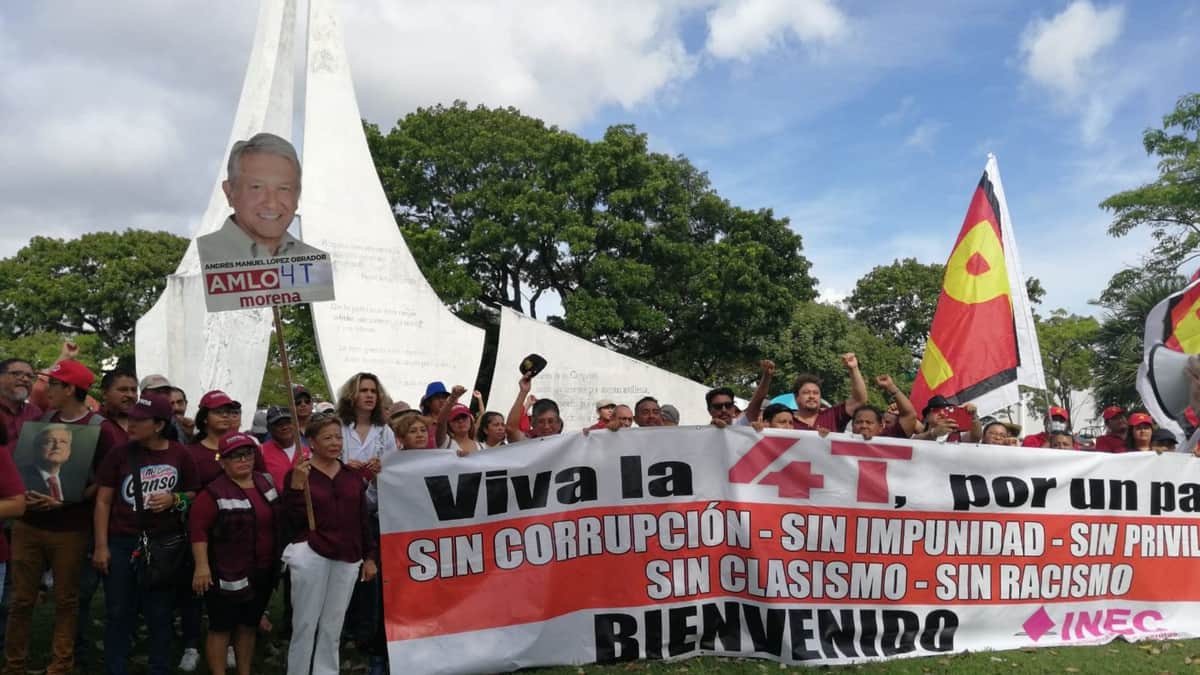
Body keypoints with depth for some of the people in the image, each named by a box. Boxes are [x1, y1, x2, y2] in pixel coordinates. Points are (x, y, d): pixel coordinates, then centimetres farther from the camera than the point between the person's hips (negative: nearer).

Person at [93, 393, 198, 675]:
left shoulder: (180, 454, -2)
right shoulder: (120, 453, -3)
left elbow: (195, 494, 8)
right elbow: (103, 501, 0)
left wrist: (174, 499, -14)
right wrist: (101, 546, -3)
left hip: (165, 544, 0)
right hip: (121, 543, 0)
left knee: (160, 614, 8)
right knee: (118, 614, 7)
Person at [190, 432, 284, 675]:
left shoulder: (266, 481, 6)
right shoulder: (214, 492, -15)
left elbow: (279, 518, 22)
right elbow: (198, 528, -18)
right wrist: (202, 566, -22)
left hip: (263, 572, 7)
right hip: (229, 574, -6)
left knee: (249, 625, 17)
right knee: (222, 627, 3)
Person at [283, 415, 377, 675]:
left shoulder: (352, 475, 9)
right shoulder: (297, 473, -4)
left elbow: (363, 519, 12)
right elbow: (294, 520, -10)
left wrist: (370, 557, 9)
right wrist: (297, 486, -22)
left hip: (347, 559, 4)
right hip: (310, 554, -4)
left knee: (332, 627, 11)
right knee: (305, 623, 2)